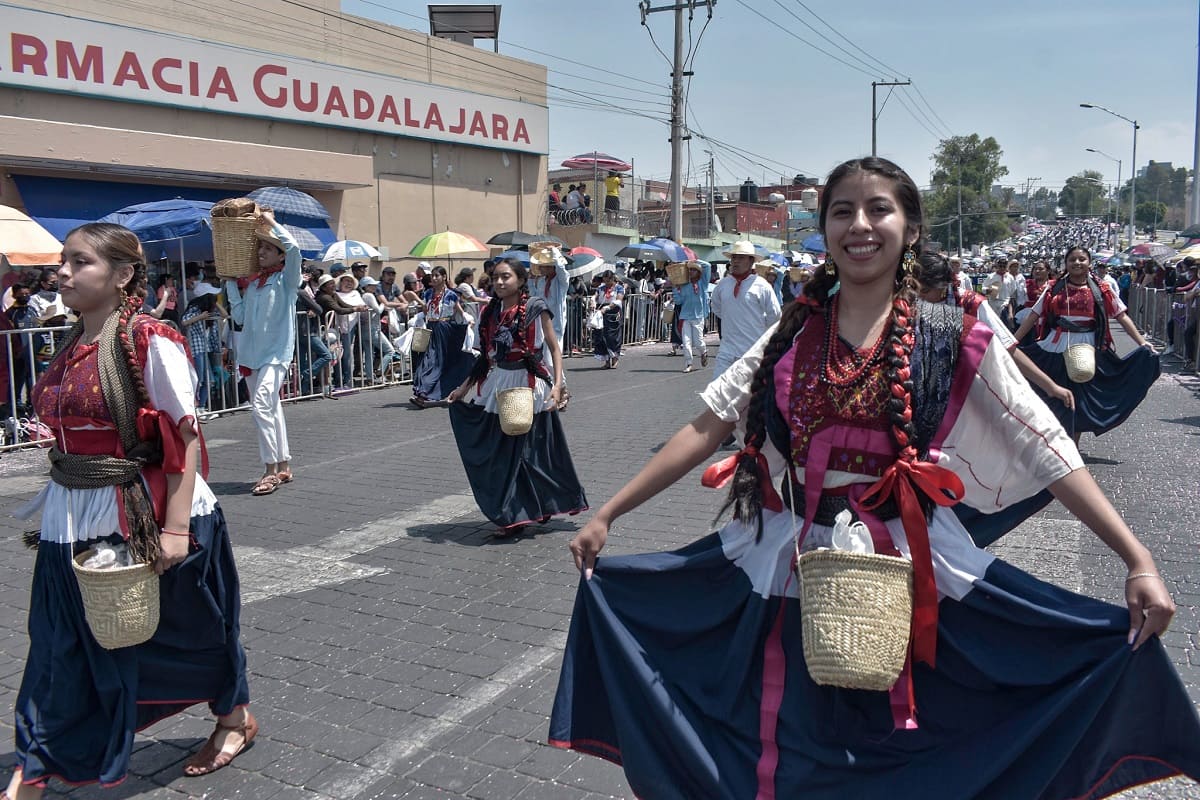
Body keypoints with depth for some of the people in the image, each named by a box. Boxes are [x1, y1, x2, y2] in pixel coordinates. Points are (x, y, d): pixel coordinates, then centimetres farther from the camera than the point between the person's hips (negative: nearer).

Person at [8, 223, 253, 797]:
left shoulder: (150, 342, -15)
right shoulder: (72, 347, 7)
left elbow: (183, 439, -18)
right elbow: (68, 435, 15)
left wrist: (176, 527, -21)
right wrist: (59, 506, 12)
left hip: (145, 515, -6)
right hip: (72, 522, 7)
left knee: (185, 626, 13)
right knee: (60, 648, 11)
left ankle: (236, 718, 38)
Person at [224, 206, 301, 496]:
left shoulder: (285, 279, -2)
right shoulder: (249, 283, 14)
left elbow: (293, 247, -19)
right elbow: (240, 316, 11)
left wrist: (272, 223, -8)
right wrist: (231, 283, 12)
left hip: (276, 352, -7)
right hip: (251, 353, 7)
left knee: (261, 404, -21)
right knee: (271, 409, 12)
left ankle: (271, 469, -15)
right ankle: (283, 467, 21)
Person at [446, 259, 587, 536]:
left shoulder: (535, 308, -7)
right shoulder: (490, 312, 7)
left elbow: (555, 349, -5)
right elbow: (485, 356, 15)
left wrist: (557, 385, -17)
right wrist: (464, 387, 14)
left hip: (530, 384, -5)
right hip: (499, 384, 5)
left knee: (531, 449, 2)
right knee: (502, 452, 6)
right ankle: (510, 515, 18)